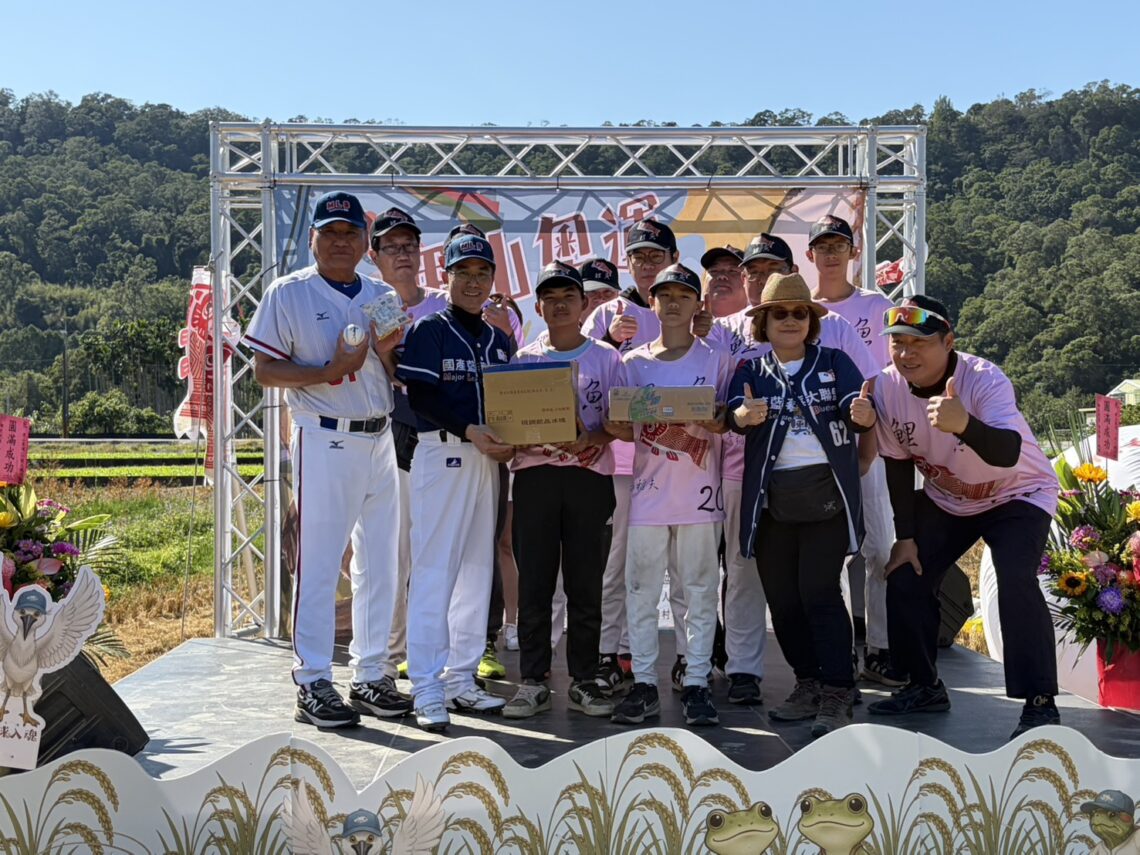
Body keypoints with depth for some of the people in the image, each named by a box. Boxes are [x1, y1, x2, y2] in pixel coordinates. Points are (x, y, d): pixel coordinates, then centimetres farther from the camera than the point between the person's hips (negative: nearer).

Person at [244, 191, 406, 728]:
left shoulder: (382, 297, 15)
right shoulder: (288, 294, -1)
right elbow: (265, 371, -5)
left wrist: (387, 353, -3)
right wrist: (328, 373, -19)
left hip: (381, 439, 6)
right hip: (325, 440, -6)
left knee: (380, 563, 9)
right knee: (318, 563, -6)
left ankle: (369, 675, 20)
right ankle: (313, 684, 2)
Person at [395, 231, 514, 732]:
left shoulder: (498, 339, 18)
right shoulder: (428, 330, -1)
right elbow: (421, 396, -11)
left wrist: (507, 442, -3)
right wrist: (469, 431, -21)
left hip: (488, 457, 7)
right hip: (441, 453, -7)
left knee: (477, 568, 9)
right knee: (435, 568, -8)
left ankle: (462, 678, 17)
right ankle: (427, 690, -5)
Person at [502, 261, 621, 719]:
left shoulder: (606, 358, 10)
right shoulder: (523, 359, 13)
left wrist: (592, 439, -15)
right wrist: (527, 440, -12)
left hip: (589, 475, -1)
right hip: (535, 475, 1)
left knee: (586, 582, 2)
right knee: (534, 582, 0)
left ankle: (583, 681, 11)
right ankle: (533, 682, 6)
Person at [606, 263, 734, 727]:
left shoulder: (716, 360, 6)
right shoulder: (633, 363, 10)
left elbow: (729, 422, 6)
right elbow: (625, 430, 10)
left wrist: (712, 422, -15)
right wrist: (614, 426, -12)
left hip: (699, 491, -1)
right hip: (649, 489, 1)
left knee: (700, 589, 3)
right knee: (641, 590, 2)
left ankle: (696, 683, 10)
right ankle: (643, 684, 10)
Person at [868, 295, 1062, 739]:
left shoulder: (984, 380, -31)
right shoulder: (888, 386, -17)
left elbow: (1008, 454, -48)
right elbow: (898, 462, -4)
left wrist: (964, 424, -68)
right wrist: (905, 536, -3)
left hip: (1018, 494, -5)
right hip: (945, 499, 5)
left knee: (1016, 583, -24)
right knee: (905, 579, -1)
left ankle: (1040, 703, -12)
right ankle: (924, 685, 20)